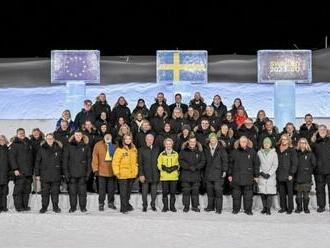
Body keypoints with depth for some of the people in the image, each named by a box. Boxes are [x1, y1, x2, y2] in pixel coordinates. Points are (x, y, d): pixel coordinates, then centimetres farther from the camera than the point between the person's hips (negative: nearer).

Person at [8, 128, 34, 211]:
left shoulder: (28, 143, 17)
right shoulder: (14, 144, -1)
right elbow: (11, 157, -8)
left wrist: (32, 169, 15)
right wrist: (15, 169, -16)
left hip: (28, 171, 6)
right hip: (20, 172, -6)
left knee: (27, 189, 7)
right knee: (19, 189, -6)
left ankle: (25, 205, 13)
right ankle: (18, 206, -2)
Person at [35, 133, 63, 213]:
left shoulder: (58, 149, 6)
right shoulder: (42, 149, 2)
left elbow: (62, 161, 9)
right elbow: (37, 162, 3)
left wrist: (62, 173, 4)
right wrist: (37, 174, -2)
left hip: (56, 175, 1)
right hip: (45, 175, -1)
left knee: (55, 192, 6)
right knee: (45, 192, 3)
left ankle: (55, 207, 15)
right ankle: (44, 207, 13)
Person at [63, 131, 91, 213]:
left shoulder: (86, 146, 6)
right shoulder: (69, 146, 5)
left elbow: (89, 159, 6)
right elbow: (65, 159, 4)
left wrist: (88, 171, -1)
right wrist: (66, 171, -4)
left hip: (82, 172, 0)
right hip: (72, 172, 0)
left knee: (82, 190, 3)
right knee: (72, 191, 4)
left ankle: (83, 207, 13)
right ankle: (73, 207, 13)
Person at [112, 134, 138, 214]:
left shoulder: (134, 149, 11)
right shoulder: (119, 149, -8)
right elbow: (115, 162, -10)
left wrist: (136, 171, 15)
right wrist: (116, 172, -13)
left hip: (132, 174, 5)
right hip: (123, 174, -5)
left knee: (128, 191, 16)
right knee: (123, 192, -4)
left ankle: (126, 204, 30)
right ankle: (124, 208, 1)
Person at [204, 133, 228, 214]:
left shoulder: (221, 149, -2)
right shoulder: (206, 149, 10)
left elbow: (225, 160, -2)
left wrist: (224, 170, -8)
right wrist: (204, 172, 14)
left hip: (218, 173, -4)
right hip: (208, 173, 4)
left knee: (218, 190, -6)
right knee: (209, 190, 10)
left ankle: (218, 208, -1)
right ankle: (210, 206, 20)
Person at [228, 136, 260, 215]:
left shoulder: (252, 151, 4)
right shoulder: (235, 151, 7)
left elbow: (256, 163, 6)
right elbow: (230, 163, 11)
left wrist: (256, 175, 3)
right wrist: (229, 174, 8)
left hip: (248, 177, -1)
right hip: (236, 177, 1)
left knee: (248, 195, 1)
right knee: (236, 194, 6)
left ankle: (248, 209, 11)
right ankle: (236, 209, 16)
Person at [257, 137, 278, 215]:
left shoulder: (273, 153, 3)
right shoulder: (259, 152, 8)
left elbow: (275, 165, 0)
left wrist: (269, 174, -8)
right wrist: (261, 172, -7)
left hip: (270, 176, -2)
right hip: (261, 176, 2)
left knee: (270, 192, -7)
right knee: (262, 192, 1)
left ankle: (268, 209, -3)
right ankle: (264, 207, 14)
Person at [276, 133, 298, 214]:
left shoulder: (292, 150, -2)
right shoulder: (278, 149, 11)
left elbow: (294, 163, -5)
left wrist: (291, 174, -11)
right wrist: (276, 173, 6)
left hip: (288, 175, -4)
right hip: (279, 175, 4)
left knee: (289, 192, 0)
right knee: (281, 192, 9)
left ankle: (290, 208, 7)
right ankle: (283, 207, 18)